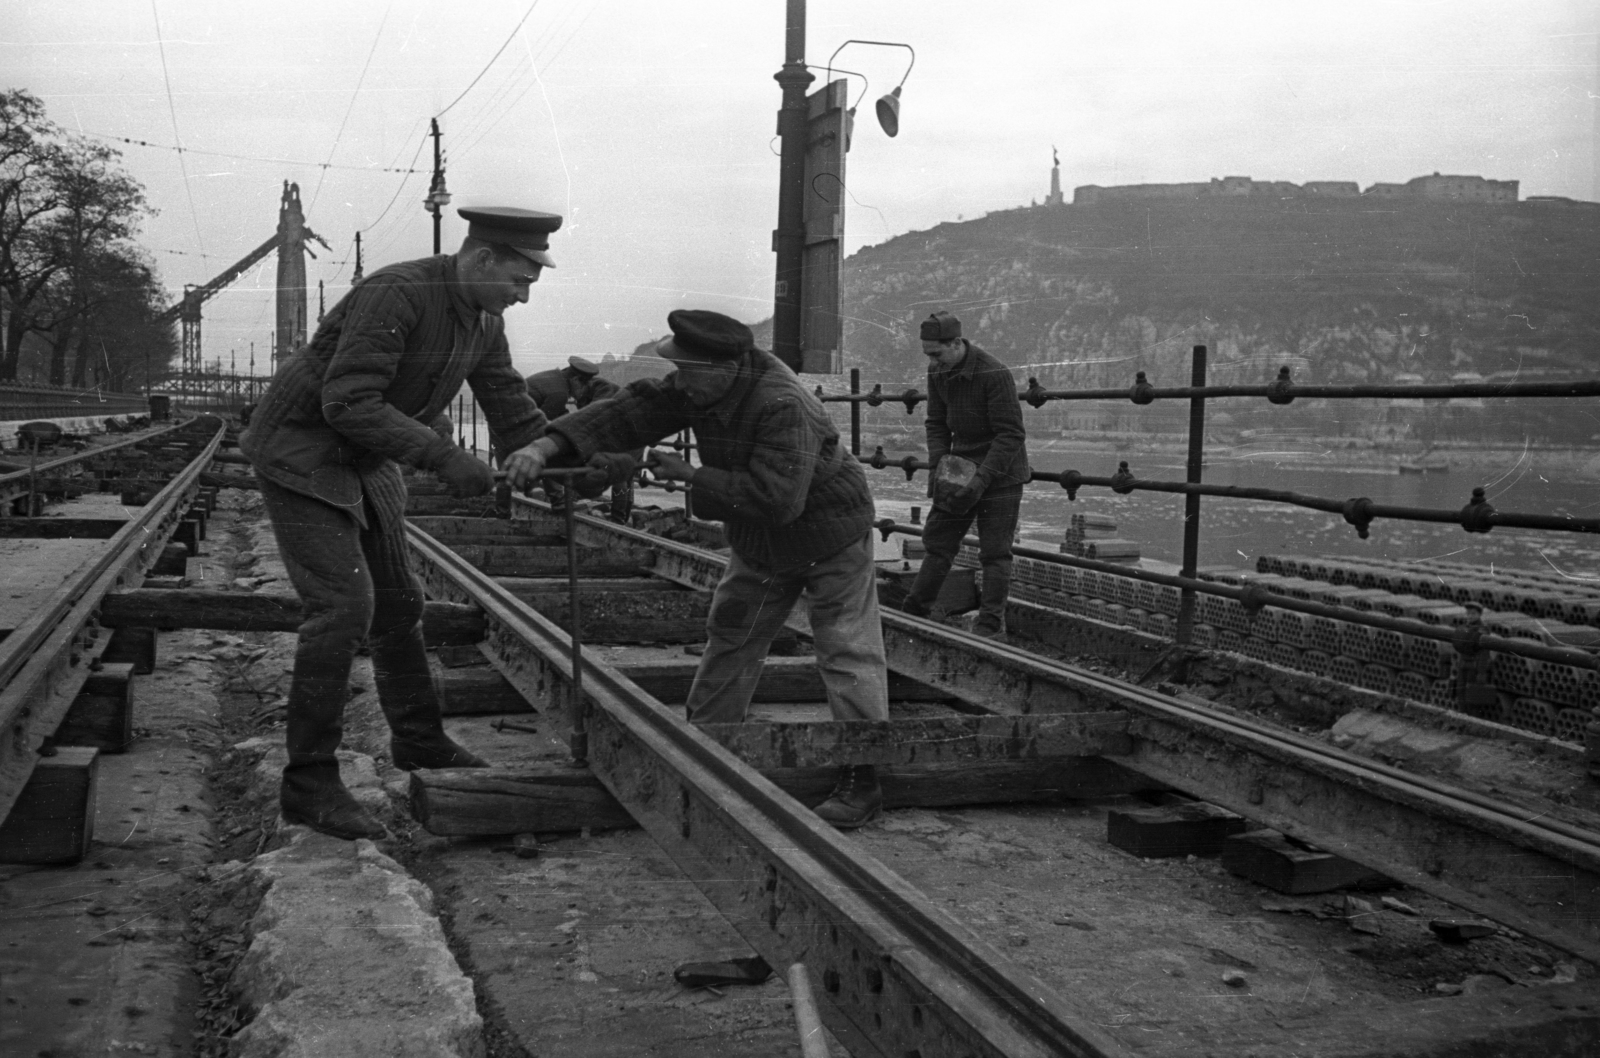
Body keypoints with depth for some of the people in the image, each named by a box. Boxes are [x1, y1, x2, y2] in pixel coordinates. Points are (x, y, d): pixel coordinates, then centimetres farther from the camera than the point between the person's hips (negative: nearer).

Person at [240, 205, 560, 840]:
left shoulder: (484, 319, 0)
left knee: (396, 603, 15)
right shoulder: (395, 294, -28)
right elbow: (348, 403, -34)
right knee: (343, 604, -18)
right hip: (299, 450, -9)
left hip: (361, 465, 9)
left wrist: (533, 448, -10)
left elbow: (509, 402, 9)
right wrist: (443, 459, -36)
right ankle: (309, 783, -11)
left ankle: (418, 741, 33)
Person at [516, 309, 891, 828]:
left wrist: (692, 475, -32)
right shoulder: (697, 390, -12)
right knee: (730, 639, 13)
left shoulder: (782, 407, -36)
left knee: (848, 652, -7)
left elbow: (775, 497, -41)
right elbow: (632, 410, -15)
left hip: (831, 539, -8)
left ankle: (863, 780, -2)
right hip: (760, 545, 8)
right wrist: (550, 443, -28)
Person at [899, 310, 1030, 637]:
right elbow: (936, 424, 7)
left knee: (994, 552, -3)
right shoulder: (937, 373, 0)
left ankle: (991, 624, 4)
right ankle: (913, 612, 17)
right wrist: (938, 466, -10)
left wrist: (982, 478, -28)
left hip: (1000, 474, -7)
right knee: (938, 539, 9)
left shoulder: (995, 374, -22)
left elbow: (1010, 434, -22)